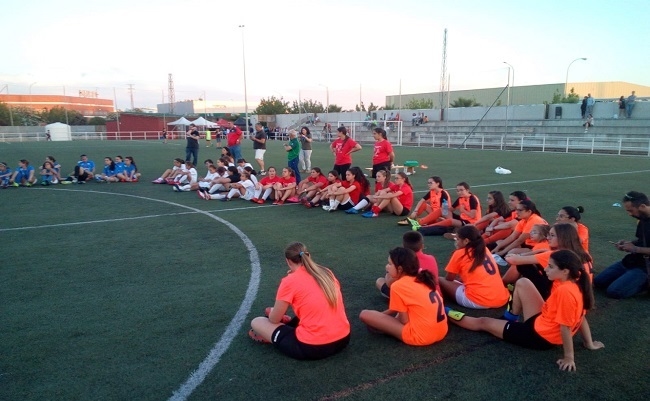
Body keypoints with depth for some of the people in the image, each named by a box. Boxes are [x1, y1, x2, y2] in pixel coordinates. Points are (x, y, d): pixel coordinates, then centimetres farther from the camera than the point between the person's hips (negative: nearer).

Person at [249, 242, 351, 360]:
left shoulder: (289, 281, -8)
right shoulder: (327, 272, 8)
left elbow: (274, 320, 3)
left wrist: (271, 312, 24)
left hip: (312, 347, -6)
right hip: (343, 339, 6)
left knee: (256, 322, 9)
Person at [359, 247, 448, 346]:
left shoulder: (398, 285, -9)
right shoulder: (421, 278, 14)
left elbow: (405, 321, -6)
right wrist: (382, 314, 24)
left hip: (421, 335, -8)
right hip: (441, 331, 9)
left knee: (364, 314, -4)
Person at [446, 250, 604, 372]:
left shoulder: (564, 291, -34)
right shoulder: (574, 284, -5)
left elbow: (565, 328, -27)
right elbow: (581, 317, 5)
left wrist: (569, 357, -18)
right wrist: (589, 343, 15)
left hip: (539, 336, -9)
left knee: (482, 322, 5)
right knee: (522, 283, 12)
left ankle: (446, 313, 25)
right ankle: (513, 317, 32)